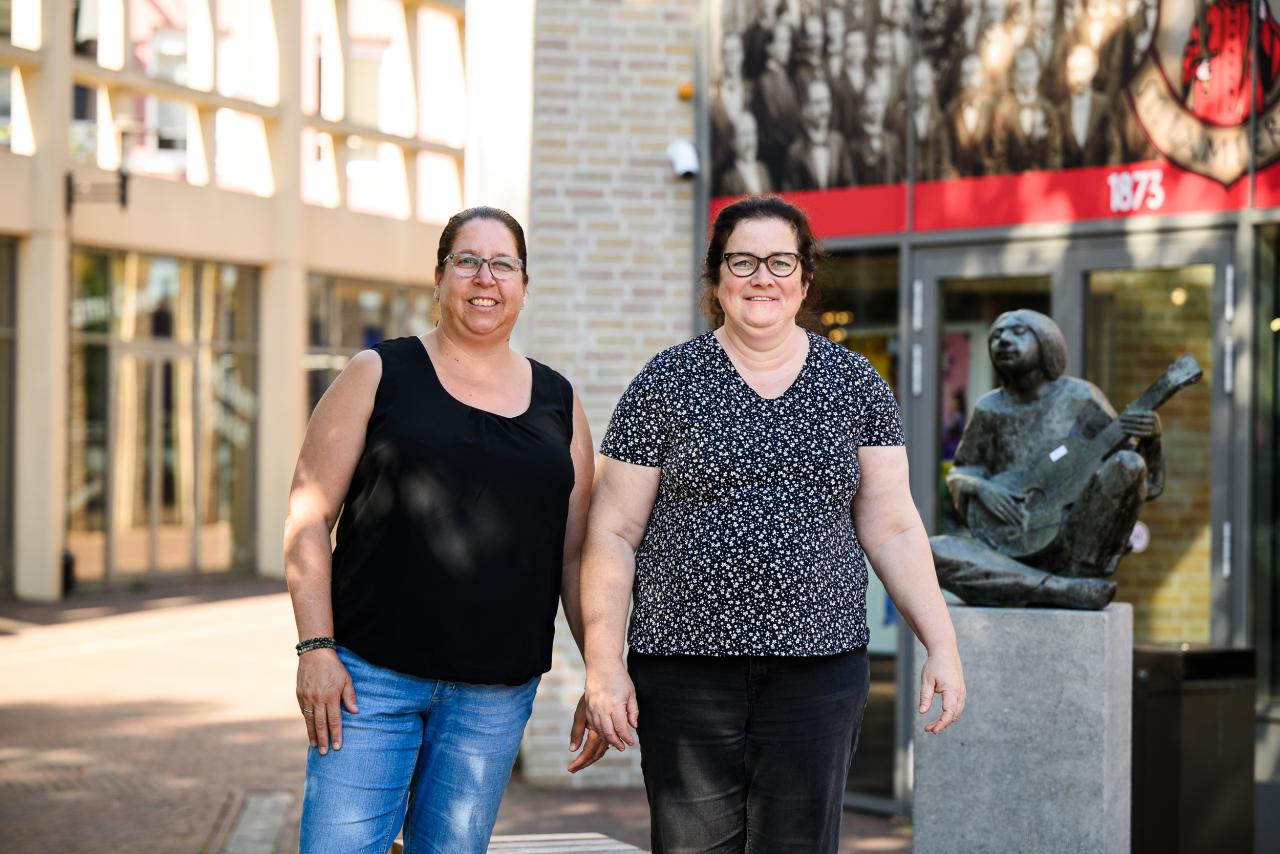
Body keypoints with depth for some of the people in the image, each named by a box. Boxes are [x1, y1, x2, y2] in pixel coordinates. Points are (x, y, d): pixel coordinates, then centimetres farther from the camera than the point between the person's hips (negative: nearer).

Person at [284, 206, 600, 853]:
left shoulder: (557, 401, 13)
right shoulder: (380, 375, 3)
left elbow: (575, 555, 15)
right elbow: (308, 517, 0)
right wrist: (315, 648, -9)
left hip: (495, 695, 3)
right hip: (370, 675, -3)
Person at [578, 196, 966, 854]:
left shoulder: (855, 385, 8)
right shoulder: (665, 384, 3)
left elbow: (892, 528, 9)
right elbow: (613, 533, 2)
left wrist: (942, 645, 1)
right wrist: (604, 664, -4)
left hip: (818, 669, 1)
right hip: (684, 669, -1)